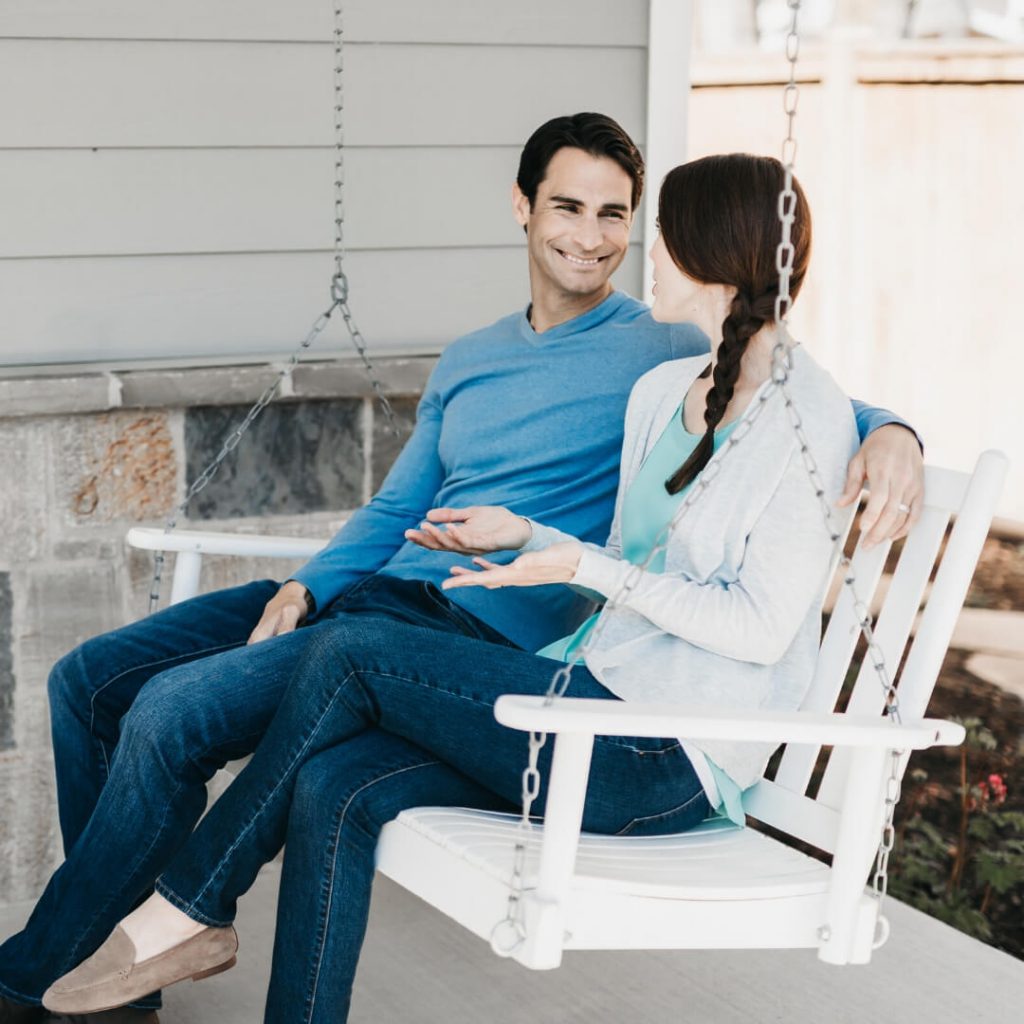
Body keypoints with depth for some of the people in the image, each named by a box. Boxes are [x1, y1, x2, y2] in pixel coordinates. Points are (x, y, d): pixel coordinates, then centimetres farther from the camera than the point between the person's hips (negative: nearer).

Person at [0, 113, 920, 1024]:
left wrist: (890, 431, -27)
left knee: (171, 711, -23)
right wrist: (307, 585, 6)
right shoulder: (469, 361, 22)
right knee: (91, 679, 1)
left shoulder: (666, 353, 1)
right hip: (376, 591, 8)